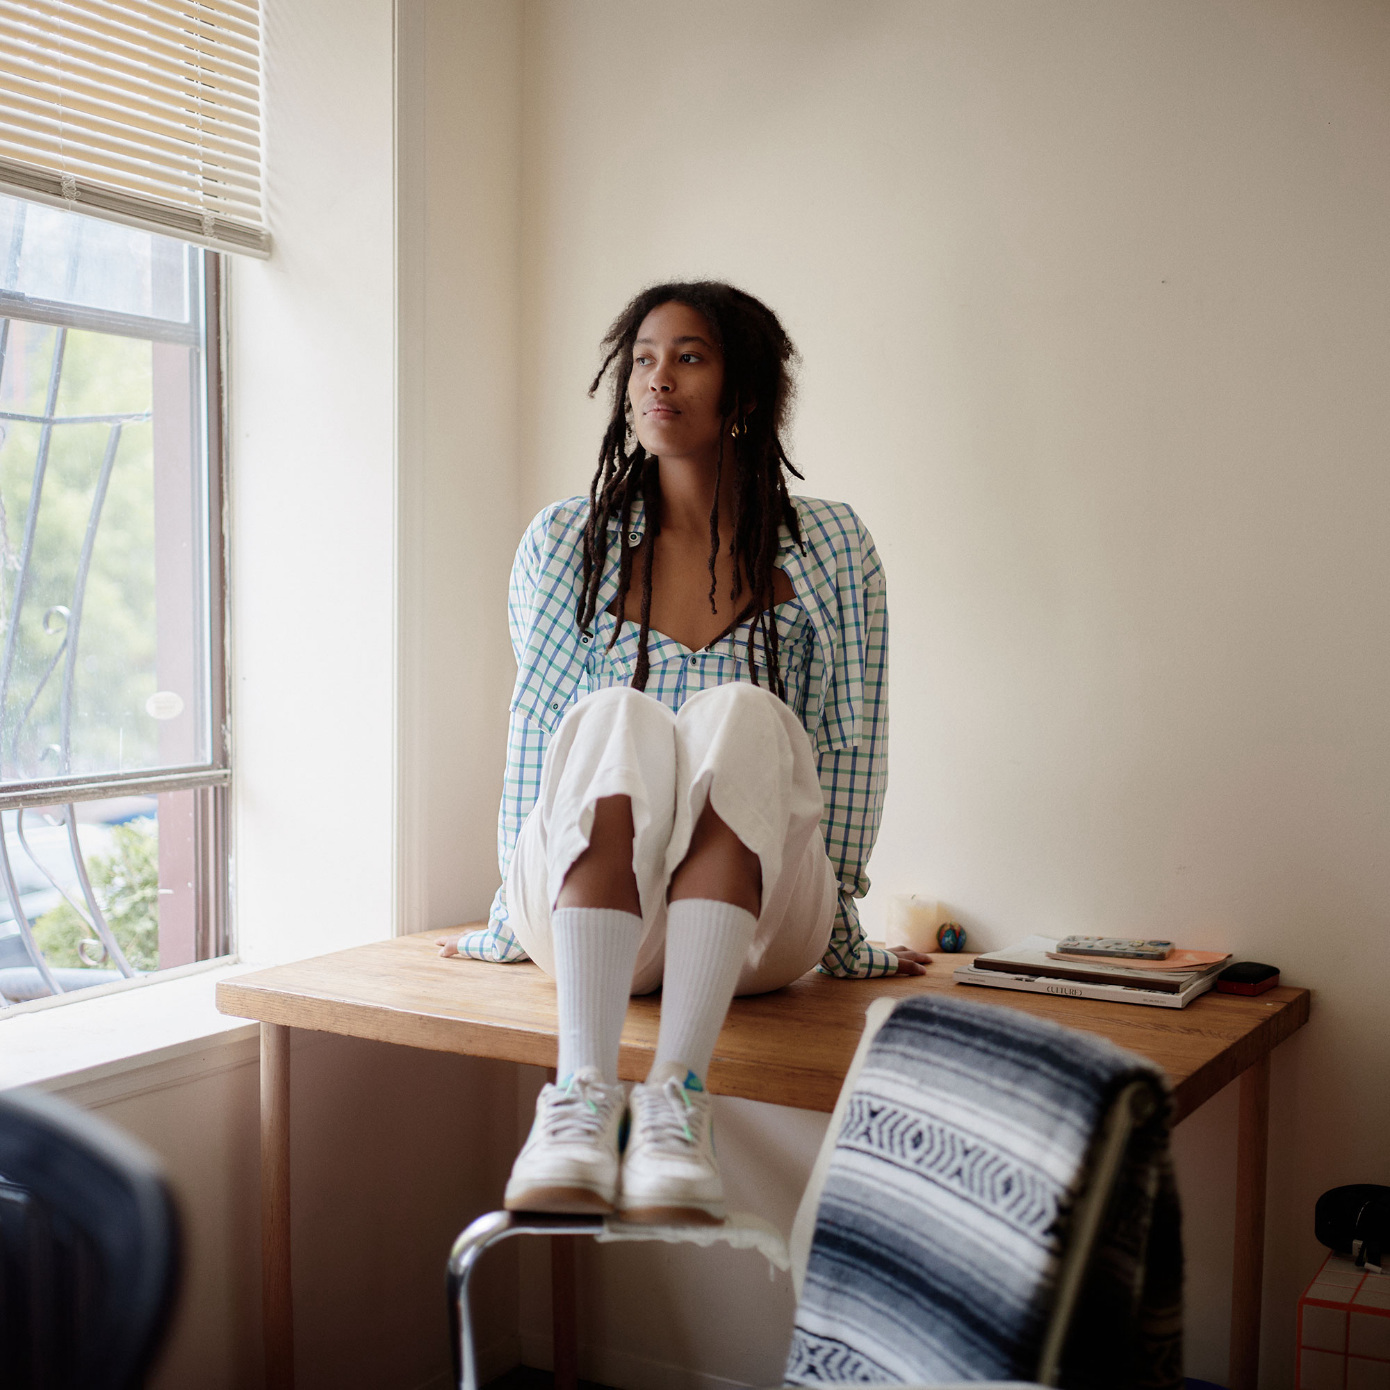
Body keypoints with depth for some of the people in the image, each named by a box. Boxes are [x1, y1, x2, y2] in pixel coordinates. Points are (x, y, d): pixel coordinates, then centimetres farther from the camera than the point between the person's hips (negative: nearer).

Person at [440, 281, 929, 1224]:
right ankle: (582, 1092, -47)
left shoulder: (831, 550, 6)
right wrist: (512, 921, 8)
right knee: (616, 721, -31)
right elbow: (538, 733, 9)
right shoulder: (567, 542, 9)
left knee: (741, 716, -31)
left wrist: (841, 932, 1)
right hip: (586, 909, 1)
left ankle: (677, 1095, -45)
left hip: (752, 912, 0)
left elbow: (848, 747, 5)